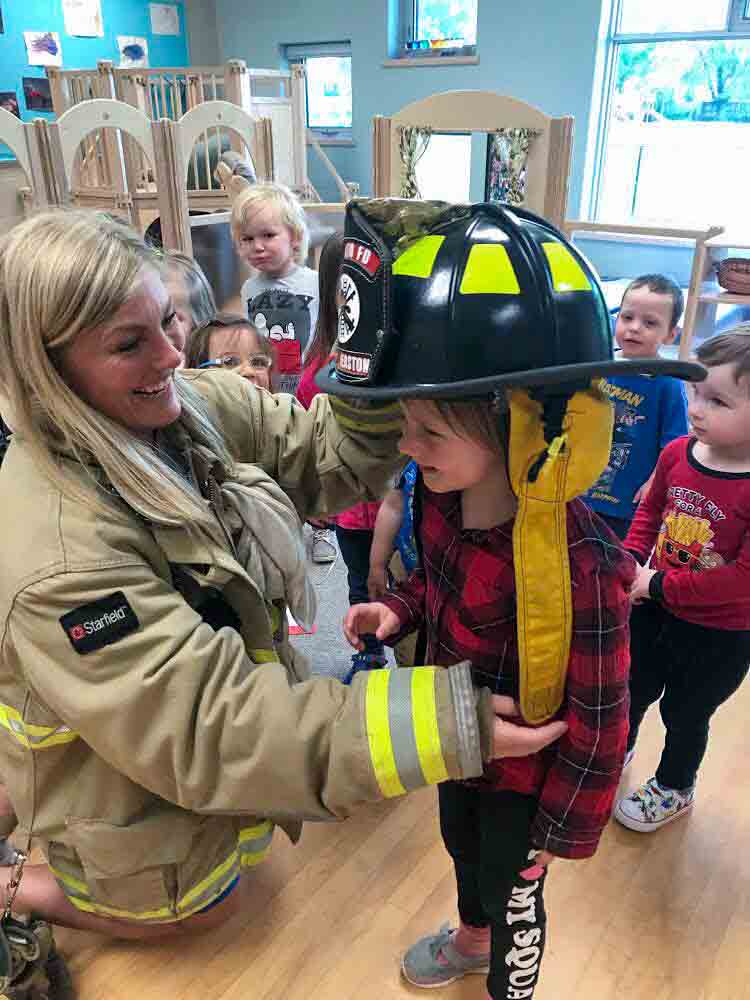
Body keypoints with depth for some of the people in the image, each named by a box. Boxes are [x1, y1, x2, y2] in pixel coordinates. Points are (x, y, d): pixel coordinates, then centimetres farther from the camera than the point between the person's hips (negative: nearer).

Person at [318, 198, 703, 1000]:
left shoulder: (578, 567, -39)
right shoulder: (443, 497, -17)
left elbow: (599, 718, -25)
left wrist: (566, 825, -13)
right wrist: (399, 609, -13)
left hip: (527, 775, -7)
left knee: (513, 890, 23)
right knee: (463, 850, 34)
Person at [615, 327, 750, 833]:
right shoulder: (677, 453, -12)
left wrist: (660, 584, -22)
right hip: (653, 608, 5)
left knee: (685, 714, 20)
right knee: (633, 692, 26)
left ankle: (675, 789, 48)